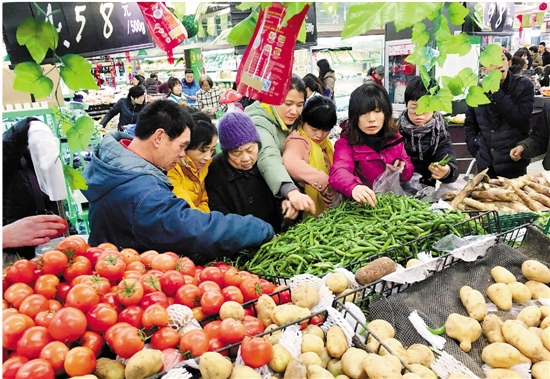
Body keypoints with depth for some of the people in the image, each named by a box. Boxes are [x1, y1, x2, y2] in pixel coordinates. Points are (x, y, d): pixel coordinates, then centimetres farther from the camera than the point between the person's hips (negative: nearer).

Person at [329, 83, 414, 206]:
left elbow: (408, 174, 16)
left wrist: (403, 167, -7)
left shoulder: (394, 137, 6)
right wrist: (353, 187, -49)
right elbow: (339, 172, -29)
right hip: (363, 204, -3)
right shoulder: (346, 143, -8)